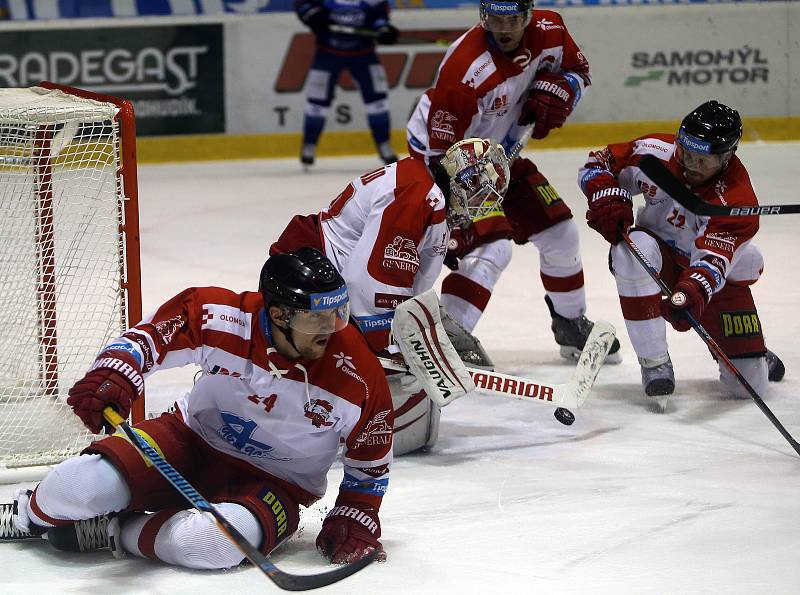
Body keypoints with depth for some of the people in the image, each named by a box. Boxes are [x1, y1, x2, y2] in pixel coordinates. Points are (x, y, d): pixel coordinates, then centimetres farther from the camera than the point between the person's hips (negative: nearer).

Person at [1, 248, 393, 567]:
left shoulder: (357, 375, -19)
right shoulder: (222, 317, -21)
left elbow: (372, 454, -3)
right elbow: (149, 335, -10)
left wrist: (355, 517, -5)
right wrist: (114, 372, -29)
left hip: (274, 482, -1)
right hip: (194, 439, 2)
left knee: (209, 544, -37)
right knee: (89, 482, -22)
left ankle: (115, 530, -7)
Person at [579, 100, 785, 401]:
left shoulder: (737, 199, -30)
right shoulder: (655, 152, -19)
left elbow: (713, 260, -42)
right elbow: (600, 162, -5)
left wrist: (693, 292, -62)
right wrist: (607, 197, -25)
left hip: (721, 275, -2)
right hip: (659, 256, 2)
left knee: (749, 383, -10)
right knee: (634, 249, -38)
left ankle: (756, 354, 32)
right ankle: (654, 362, -26)